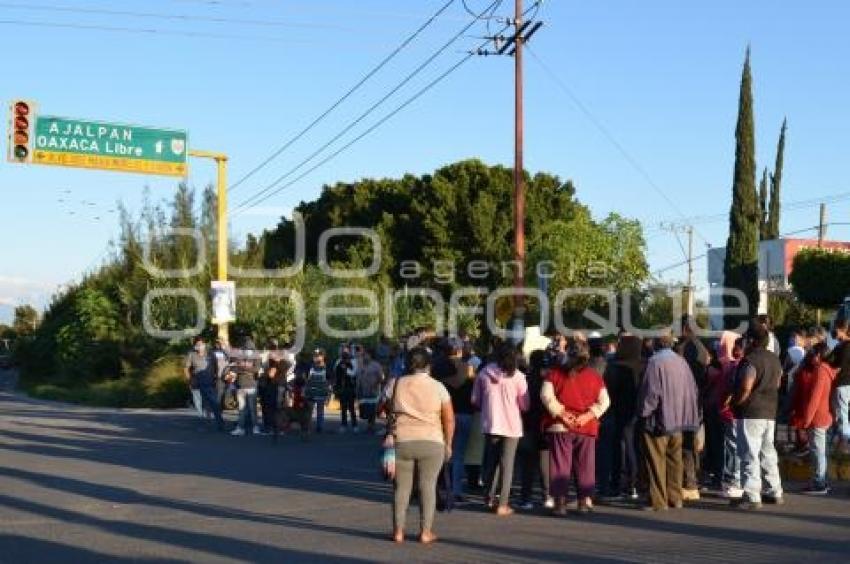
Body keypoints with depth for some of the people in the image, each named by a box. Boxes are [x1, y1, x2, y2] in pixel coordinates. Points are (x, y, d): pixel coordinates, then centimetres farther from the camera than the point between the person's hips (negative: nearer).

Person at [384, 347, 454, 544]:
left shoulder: (395, 384, 0)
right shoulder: (438, 387, -2)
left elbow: (384, 407, 12)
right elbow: (449, 419, -1)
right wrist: (448, 444, 9)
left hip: (401, 442, 1)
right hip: (431, 443, -1)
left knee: (401, 486, 8)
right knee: (428, 486, 6)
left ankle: (398, 531, 11)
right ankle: (426, 532, 6)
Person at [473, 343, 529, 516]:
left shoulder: (484, 373, -2)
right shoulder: (518, 376, -9)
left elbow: (475, 400, 5)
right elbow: (524, 405, -6)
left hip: (490, 424, 3)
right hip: (511, 425, -3)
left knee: (490, 462, 18)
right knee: (507, 464, 3)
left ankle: (489, 498, 23)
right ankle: (503, 504, 1)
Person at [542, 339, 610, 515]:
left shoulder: (556, 373, -3)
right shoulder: (595, 376, 2)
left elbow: (546, 395, -11)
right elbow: (604, 401, -1)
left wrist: (561, 412, -9)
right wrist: (588, 415, -6)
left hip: (560, 427, -2)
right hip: (587, 428, 2)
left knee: (560, 465, 2)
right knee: (585, 465, 13)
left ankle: (560, 501, -2)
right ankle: (585, 500, 14)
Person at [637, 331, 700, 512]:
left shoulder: (655, 362, -13)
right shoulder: (681, 362, 6)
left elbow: (650, 390, -16)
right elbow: (692, 390, 9)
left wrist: (643, 411, -4)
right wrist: (684, 414, 16)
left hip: (658, 418, -6)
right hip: (677, 419, 6)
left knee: (657, 461, -1)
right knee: (674, 460, 13)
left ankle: (658, 500, -2)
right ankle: (675, 498, 16)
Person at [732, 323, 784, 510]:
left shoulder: (750, 360, -16)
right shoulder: (775, 360, 12)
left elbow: (745, 389, -19)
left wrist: (734, 404, -6)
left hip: (751, 413, -9)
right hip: (770, 412, 9)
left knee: (750, 455, -7)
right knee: (768, 452, 17)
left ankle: (752, 496, -9)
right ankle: (775, 492, 22)